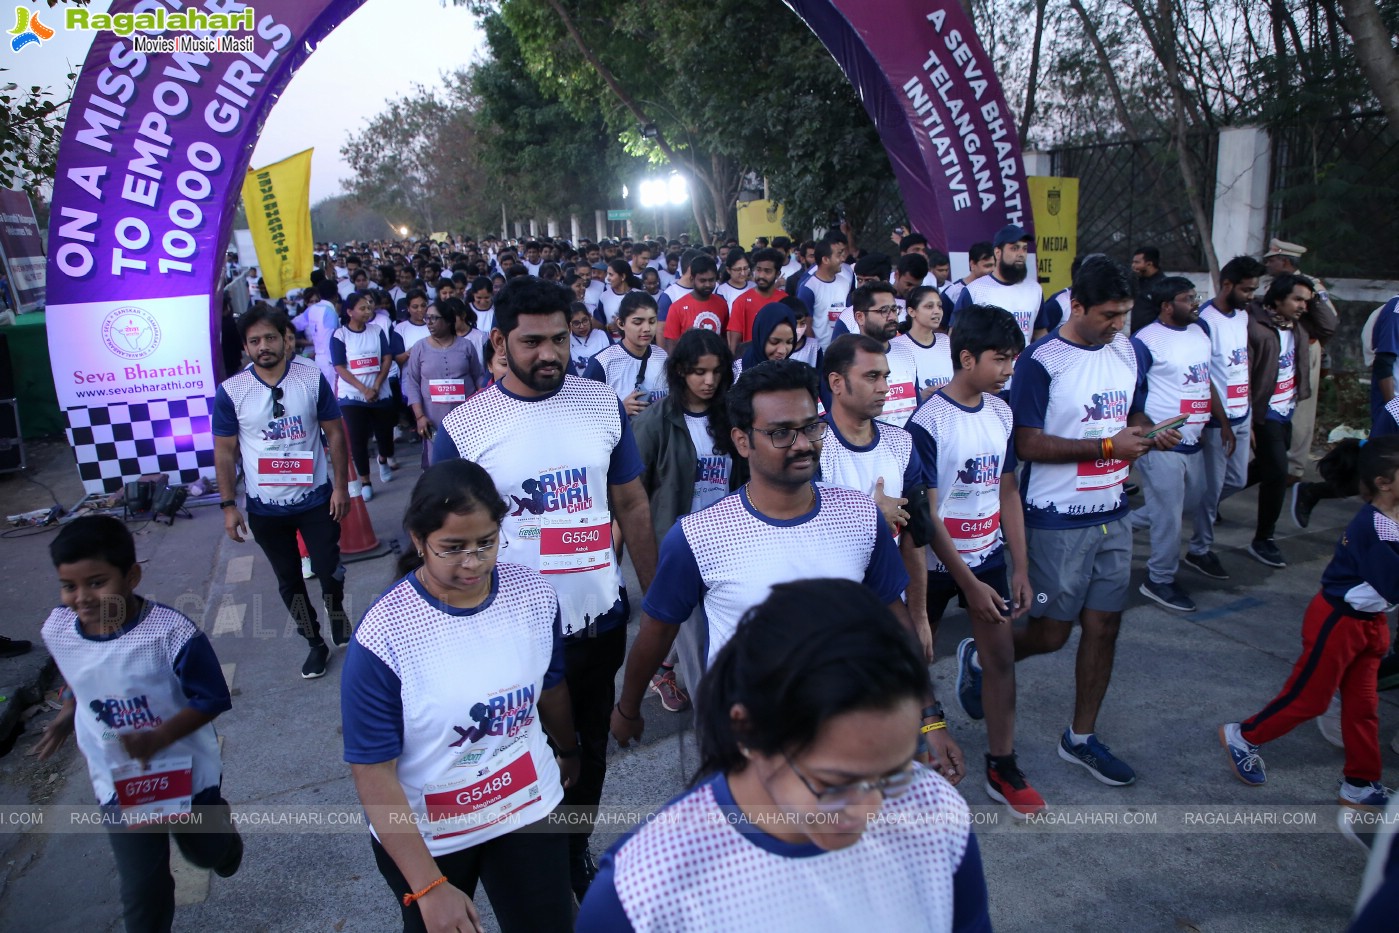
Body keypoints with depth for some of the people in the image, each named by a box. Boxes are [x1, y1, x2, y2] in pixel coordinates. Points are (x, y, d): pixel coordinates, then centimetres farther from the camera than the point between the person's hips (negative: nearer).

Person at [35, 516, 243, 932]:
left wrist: (157, 738, -30)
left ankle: (220, 824, 58)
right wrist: (67, 714, -3)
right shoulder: (57, 630, -13)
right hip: (117, 782, 3)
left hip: (185, 772, -2)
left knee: (206, 852, 23)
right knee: (141, 889, 7)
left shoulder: (171, 633, -29)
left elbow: (211, 699, -20)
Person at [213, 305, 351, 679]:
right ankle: (315, 642, 31)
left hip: (316, 498, -1)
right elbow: (224, 451, -2)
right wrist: (228, 505, -4)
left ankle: (337, 611, 36)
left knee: (329, 570, 2)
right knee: (289, 580, 13)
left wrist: (341, 486, -4)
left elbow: (334, 434, 0)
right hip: (265, 507, 1)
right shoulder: (231, 391, -8)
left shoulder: (313, 379, -7)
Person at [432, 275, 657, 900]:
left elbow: (631, 504, 3)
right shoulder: (462, 429, -13)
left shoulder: (603, 403, -4)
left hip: (600, 619, 3)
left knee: (590, 746, 22)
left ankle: (577, 847, 47)